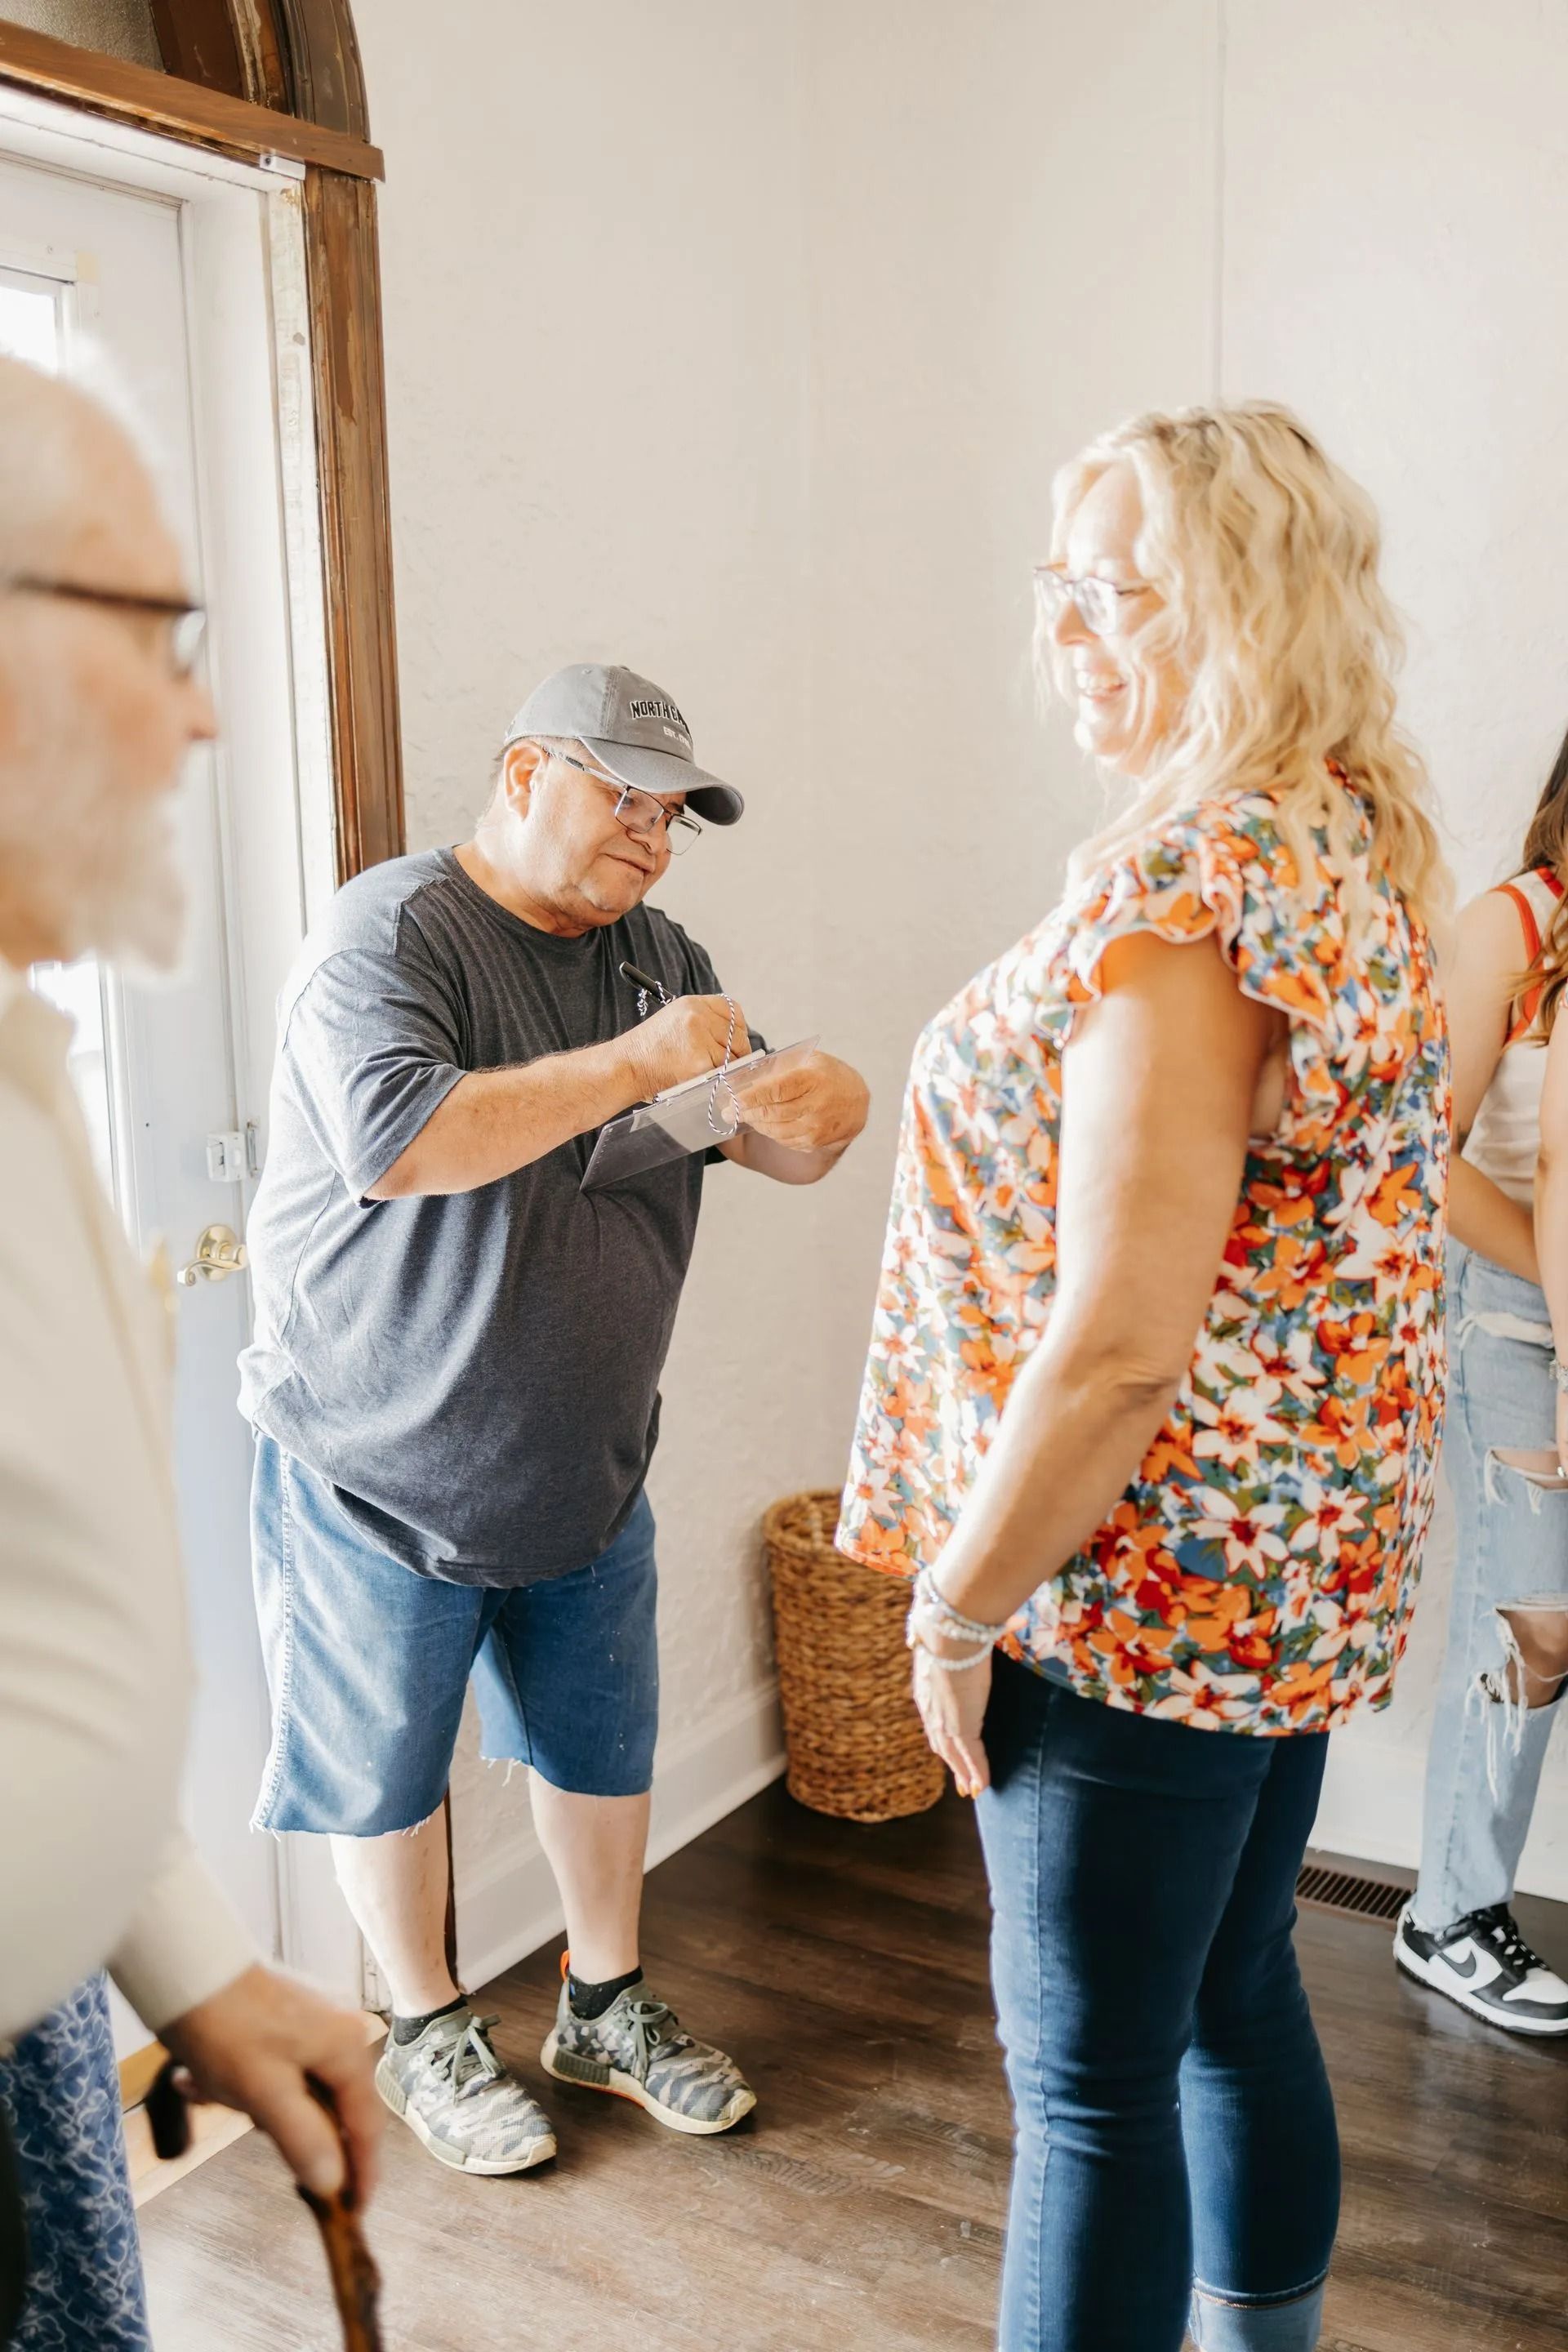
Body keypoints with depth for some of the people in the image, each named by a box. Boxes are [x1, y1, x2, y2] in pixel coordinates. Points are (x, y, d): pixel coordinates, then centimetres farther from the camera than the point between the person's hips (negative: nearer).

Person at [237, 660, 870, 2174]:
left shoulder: (654, 955, 5)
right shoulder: (390, 934, -17)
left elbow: (774, 1146, 5)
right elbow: (393, 1140, -34)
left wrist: (815, 1114, -20)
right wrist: (630, 1064, -30)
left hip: (586, 1464, 6)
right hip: (383, 1466, -6)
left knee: (601, 1745, 18)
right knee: (387, 1766, 11)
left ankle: (606, 2007, 39)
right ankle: (427, 2035, 34)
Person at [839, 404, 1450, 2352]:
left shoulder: (1182, 892, -23)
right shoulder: (1360, 838, 7)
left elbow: (1115, 1347, -27)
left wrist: (956, 1605, -14)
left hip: (1149, 1579, -10)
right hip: (1312, 1556, 10)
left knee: (1090, 2074, 7)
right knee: (1236, 1995, 24)